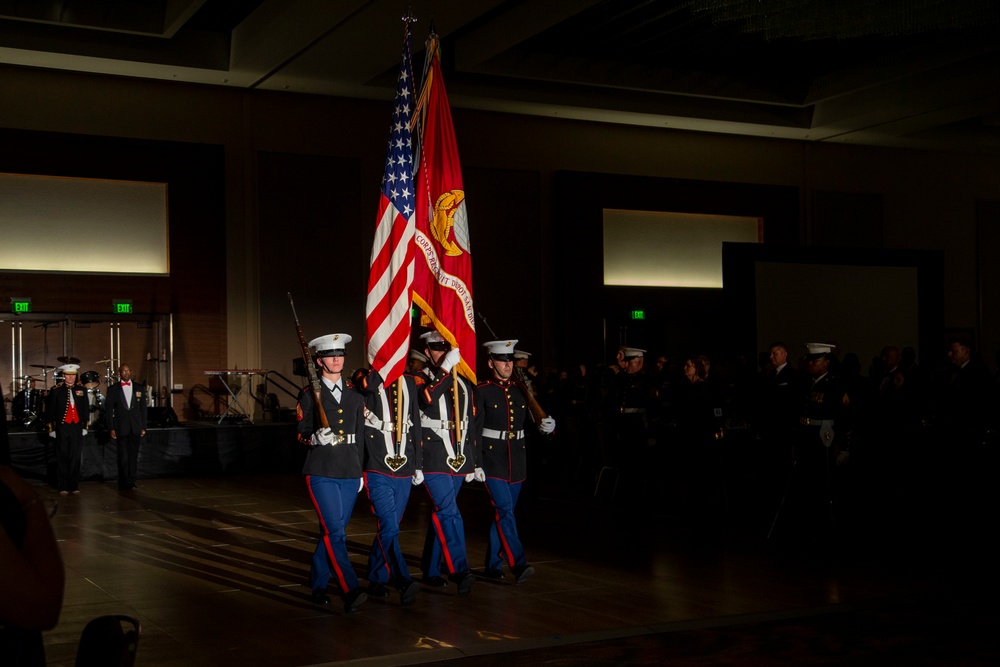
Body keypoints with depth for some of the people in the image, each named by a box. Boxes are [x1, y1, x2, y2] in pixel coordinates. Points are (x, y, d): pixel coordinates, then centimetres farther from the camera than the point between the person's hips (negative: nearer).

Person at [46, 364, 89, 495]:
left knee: (76, 458, 3)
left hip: (77, 428, 2)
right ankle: (63, 487, 5)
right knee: (62, 458, 1)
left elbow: (86, 409, 12)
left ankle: (74, 486, 10)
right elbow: (50, 411, 2)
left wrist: (85, 426, 6)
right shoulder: (56, 391, 2)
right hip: (62, 428, -2)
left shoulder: (82, 390, 9)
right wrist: (51, 429, -1)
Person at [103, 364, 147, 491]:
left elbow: (143, 409, 11)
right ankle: (124, 484, 7)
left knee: (133, 457, 3)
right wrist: (111, 429, -5)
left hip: (135, 429, 2)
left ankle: (131, 483, 10)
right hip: (121, 429, -2)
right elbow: (108, 410, 2)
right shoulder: (113, 389, 5)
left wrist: (143, 427, 6)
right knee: (123, 458, -3)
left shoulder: (139, 388, 11)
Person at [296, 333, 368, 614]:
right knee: (335, 532, -13)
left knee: (333, 532, 10)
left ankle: (318, 584, 25)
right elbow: (300, 434, 0)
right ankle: (350, 591, -19)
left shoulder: (355, 395, 11)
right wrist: (315, 438, -22)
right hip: (321, 473, -4)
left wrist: (361, 472, 16)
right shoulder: (309, 395, -1)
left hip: (349, 474, 4)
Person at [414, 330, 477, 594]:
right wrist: (446, 368, -26)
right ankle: (459, 570, -20)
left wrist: (474, 463, 19)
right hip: (433, 460, -6)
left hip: (458, 460, 6)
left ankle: (431, 571, 21)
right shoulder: (419, 380, -1)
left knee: (442, 514, 12)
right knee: (449, 512, -16)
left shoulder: (463, 384, 16)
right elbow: (427, 399, -26)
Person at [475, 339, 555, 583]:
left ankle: (493, 566, 19)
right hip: (492, 460, -5)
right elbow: (475, 430, -7)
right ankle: (518, 564, -18)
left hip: (516, 461, 5)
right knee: (504, 510, -14)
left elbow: (533, 421, 13)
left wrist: (546, 425, -11)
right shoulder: (482, 391, -4)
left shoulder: (521, 390, 11)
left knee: (502, 513, 11)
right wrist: (476, 463, -13)